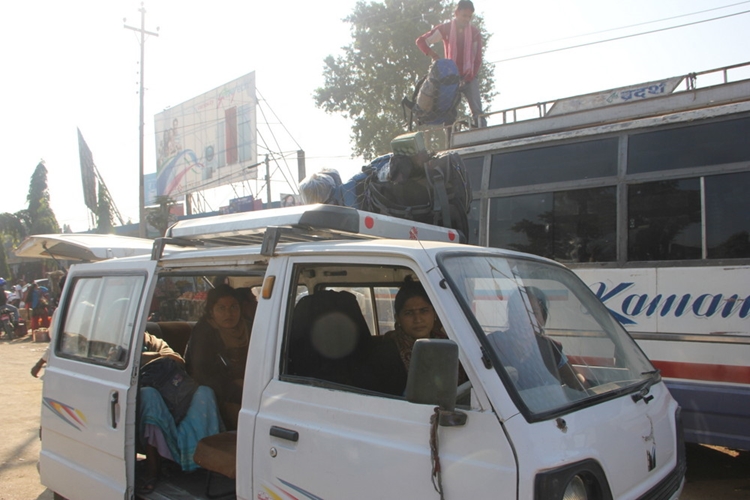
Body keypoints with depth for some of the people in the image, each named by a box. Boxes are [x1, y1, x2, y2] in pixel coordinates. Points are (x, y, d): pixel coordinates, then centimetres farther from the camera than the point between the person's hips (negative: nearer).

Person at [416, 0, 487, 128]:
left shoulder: (475, 32, -1)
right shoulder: (445, 29, -1)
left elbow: (477, 59, -1)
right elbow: (421, 41, 1)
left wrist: (468, 78, -13)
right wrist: (433, 55, -14)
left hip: (469, 77, -1)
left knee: (477, 112, -12)